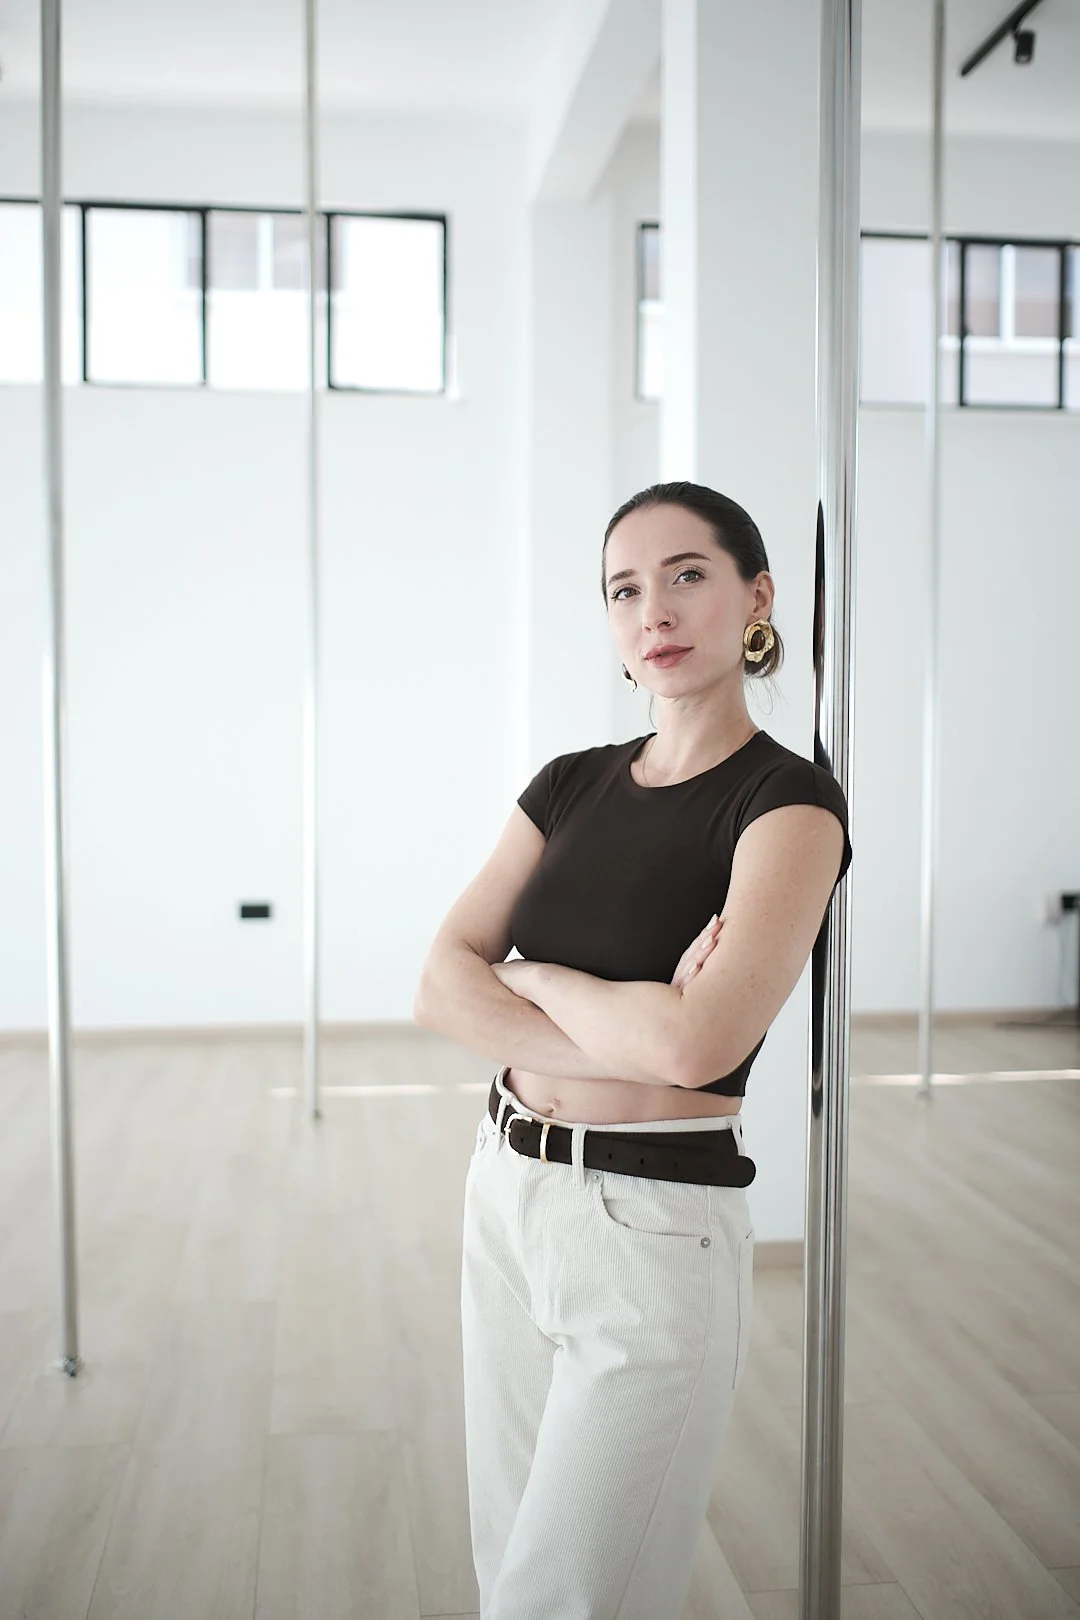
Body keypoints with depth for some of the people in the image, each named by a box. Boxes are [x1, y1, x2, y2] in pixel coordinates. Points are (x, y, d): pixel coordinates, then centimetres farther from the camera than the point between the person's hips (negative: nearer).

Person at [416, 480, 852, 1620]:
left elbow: (699, 1042, -26)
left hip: (656, 1231, -6)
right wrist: (630, 1037, -18)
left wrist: (524, 974, -10)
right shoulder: (571, 785, 6)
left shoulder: (788, 799, -12)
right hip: (505, 1195, 7)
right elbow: (442, 988, -4)